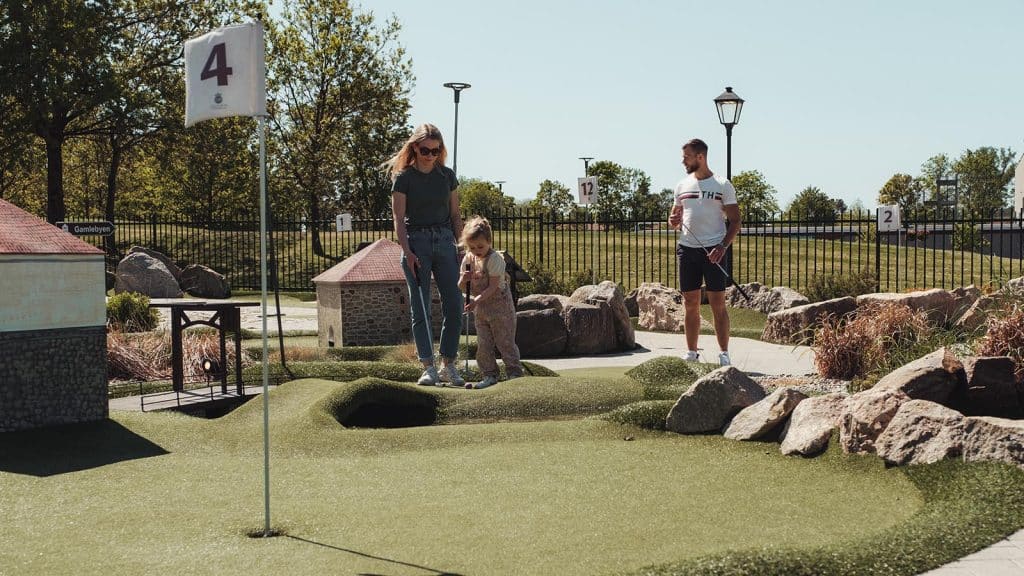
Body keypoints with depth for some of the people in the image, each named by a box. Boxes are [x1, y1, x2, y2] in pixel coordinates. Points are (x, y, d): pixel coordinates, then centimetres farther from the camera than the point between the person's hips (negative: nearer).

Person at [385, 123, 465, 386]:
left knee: (454, 305, -2)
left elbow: (455, 215, 14)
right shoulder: (403, 178, -1)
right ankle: (429, 367, 0)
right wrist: (407, 251, -15)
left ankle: (448, 364, 8)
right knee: (420, 308, -3)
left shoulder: (447, 176, 10)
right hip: (417, 242, -3)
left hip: (445, 241, 4)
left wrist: (462, 246, 6)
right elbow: (399, 219, -5)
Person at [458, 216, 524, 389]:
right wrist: (464, 279, -18)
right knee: (483, 344, 6)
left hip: (500, 305, -6)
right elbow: (461, 287, 5)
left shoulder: (494, 259, -18)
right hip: (480, 309, 6)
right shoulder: (468, 260, 1)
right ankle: (490, 375, 14)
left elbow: (493, 287, -23)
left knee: (505, 341, -1)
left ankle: (515, 372, 7)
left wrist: (477, 300, -32)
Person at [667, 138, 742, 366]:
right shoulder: (682, 185, 13)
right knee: (690, 303, 6)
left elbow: (735, 221, -1)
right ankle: (691, 353, 13)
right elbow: (675, 220, 21)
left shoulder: (722, 185, 0)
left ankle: (724, 354, 0)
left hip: (713, 251, -4)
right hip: (687, 249, 4)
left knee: (718, 303, -4)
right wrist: (674, 222, -4)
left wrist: (723, 246, -15)